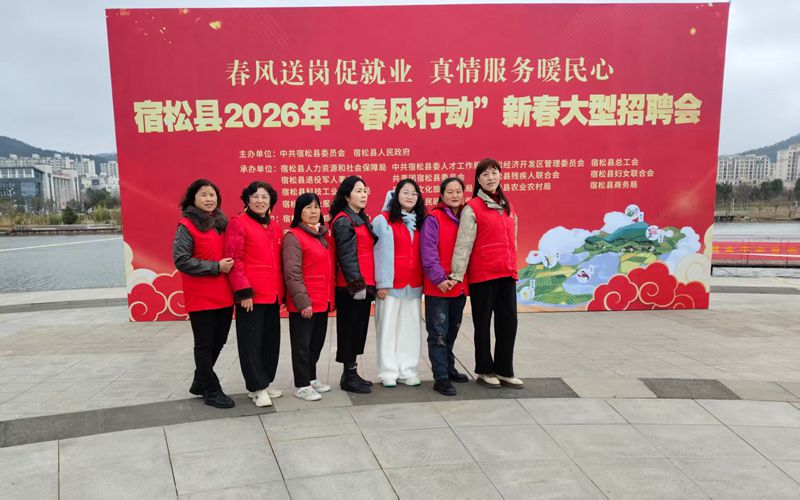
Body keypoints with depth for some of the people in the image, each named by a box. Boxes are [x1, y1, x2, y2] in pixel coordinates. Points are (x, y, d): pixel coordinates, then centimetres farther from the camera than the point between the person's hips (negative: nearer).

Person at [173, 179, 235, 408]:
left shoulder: (222, 223, 11)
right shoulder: (186, 225, -8)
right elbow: (181, 260, -15)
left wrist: (230, 264, 1)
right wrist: (216, 267, -18)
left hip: (224, 296, 7)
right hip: (201, 298, -6)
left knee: (218, 342, 15)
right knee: (205, 344, 5)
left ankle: (200, 383, 33)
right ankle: (212, 391, 16)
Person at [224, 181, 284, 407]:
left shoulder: (274, 227, 15)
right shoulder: (238, 223, -5)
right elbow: (234, 260, -12)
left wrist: (281, 292, 14)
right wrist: (243, 291, -17)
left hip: (272, 295, 7)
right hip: (250, 295, -7)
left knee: (271, 340, 12)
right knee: (252, 341, 0)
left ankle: (265, 382, 26)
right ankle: (257, 388, 11)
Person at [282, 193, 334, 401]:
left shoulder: (322, 235, 14)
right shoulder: (293, 237, -11)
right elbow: (292, 274, -16)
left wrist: (331, 297, 14)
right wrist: (303, 302, -19)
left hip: (323, 301, 8)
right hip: (304, 304, -8)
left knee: (317, 342, 17)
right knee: (302, 344, 3)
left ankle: (311, 377, 32)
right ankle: (302, 385, 14)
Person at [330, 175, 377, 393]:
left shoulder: (362, 219, 17)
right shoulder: (343, 221, -9)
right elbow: (346, 255, -15)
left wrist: (369, 284, 13)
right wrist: (357, 284, -19)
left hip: (365, 284, 9)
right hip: (351, 286, -9)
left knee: (359, 328, 13)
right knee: (349, 330, 0)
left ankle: (352, 373, 23)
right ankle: (349, 377, 9)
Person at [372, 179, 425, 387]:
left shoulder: (419, 222, 13)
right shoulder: (383, 220, -3)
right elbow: (380, 253, -8)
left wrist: (423, 281, 6)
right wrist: (382, 283, -12)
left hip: (414, 285, 5)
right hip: (390, 284, -5)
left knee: (411, 328, 7)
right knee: (388, 328, 3)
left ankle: (407, 371, 16)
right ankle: (388, 372, 11)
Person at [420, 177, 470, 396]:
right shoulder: (433, 219, -7)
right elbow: (428, 252, -14)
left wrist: (462, 277, 4)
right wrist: (439, 278, -20)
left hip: (460, 286, 6)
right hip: (437, 287, -6)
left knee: (452, 331, 18)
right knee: (439, 333, -2)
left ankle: (448, 368, 32)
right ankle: (440, 378, 4)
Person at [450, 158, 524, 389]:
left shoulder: (507, 206, 14)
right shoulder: (472, 208, -5)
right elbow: (463, 243, -11)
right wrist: (457, 274, -15)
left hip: (507, 274, 6)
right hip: (482, 275, -6)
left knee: (509, 321, 7)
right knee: (483, 323, 6)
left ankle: (504, 371, 20)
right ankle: (484, 371, 20)